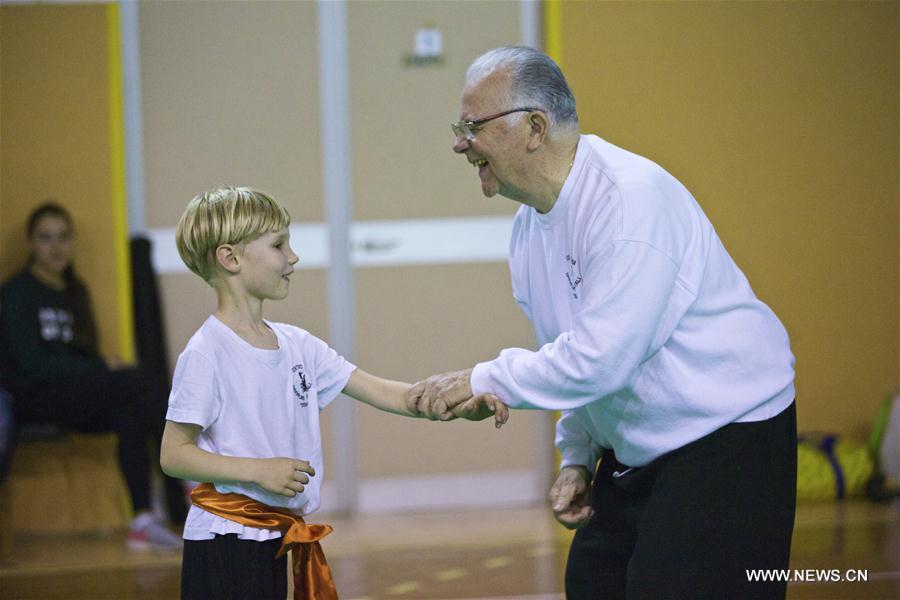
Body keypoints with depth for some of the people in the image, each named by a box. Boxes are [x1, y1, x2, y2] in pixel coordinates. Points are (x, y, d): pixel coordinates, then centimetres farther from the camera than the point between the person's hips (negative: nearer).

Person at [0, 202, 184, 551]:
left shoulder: (74, 292, 18)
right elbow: (30, 363, -12)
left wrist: (105, 365, -7)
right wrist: (102, 369, -16)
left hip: (74, 400, 6)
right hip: (32, 401, -6)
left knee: (130, 415, -27)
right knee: (133, 381, -27)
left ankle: (143, 521, -35)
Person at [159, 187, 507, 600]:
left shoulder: (296, 345, 8)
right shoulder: (206, 354, -13)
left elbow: (380, 392, 7)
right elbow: (173, 455, -13)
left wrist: (460, 406, -5)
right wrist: (258, 470, -20)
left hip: (273, 542, 7)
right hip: (224, 544, -7)